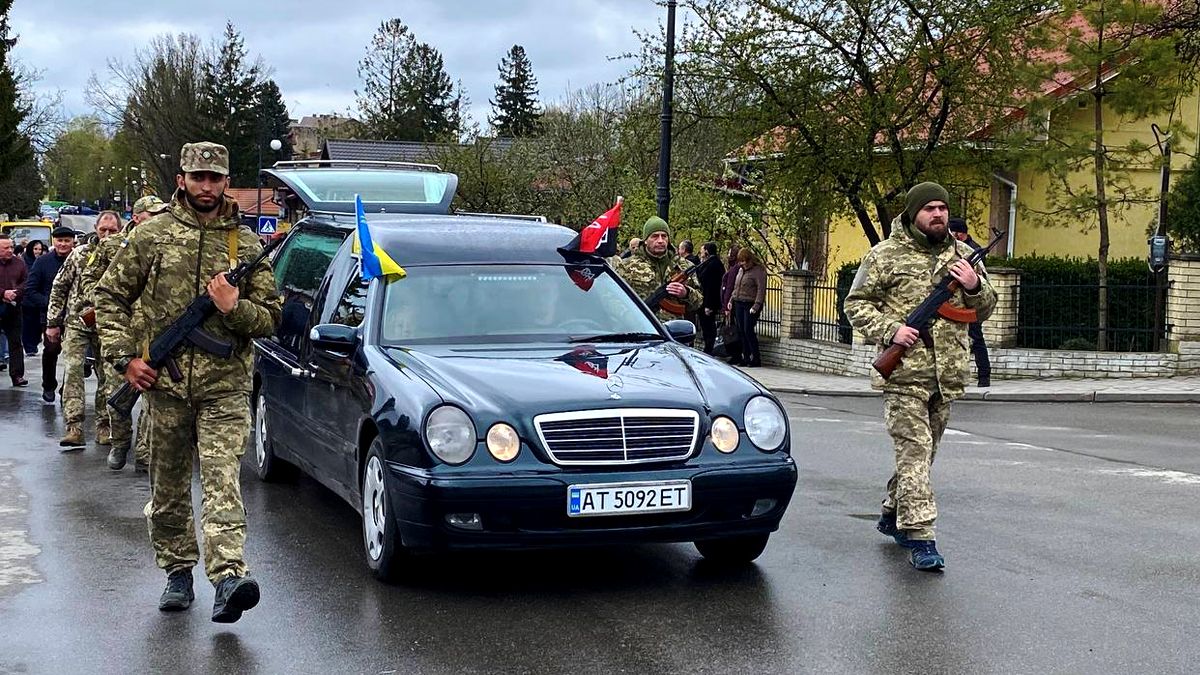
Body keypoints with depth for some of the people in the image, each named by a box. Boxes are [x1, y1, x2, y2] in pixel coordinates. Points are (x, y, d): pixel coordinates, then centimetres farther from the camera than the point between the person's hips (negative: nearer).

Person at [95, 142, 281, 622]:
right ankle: (178, 572, 26)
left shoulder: (246, 244, 5)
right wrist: (124, 357, -2)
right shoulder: (151, 235, 4)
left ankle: (229, 576, -25)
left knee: (222, 480, -14)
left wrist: (234, 307, -13)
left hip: (225, 388, -2)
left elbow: (271, 317, 8)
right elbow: (110, 297, 8)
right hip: (164, 385, 2)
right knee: (168, 487, 11)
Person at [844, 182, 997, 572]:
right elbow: (856, 304, 1)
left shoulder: (962, 254, 12)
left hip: (948, 375, 5)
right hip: (904, 374, -5)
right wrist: (889, 331, -14)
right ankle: (919, 537, -10)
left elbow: (986, 309, 16)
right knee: (914, 451, -10)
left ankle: (893, 513, 34)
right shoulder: (886, 255, -1)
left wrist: (974, 286, -7)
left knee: (924, 451, 15)